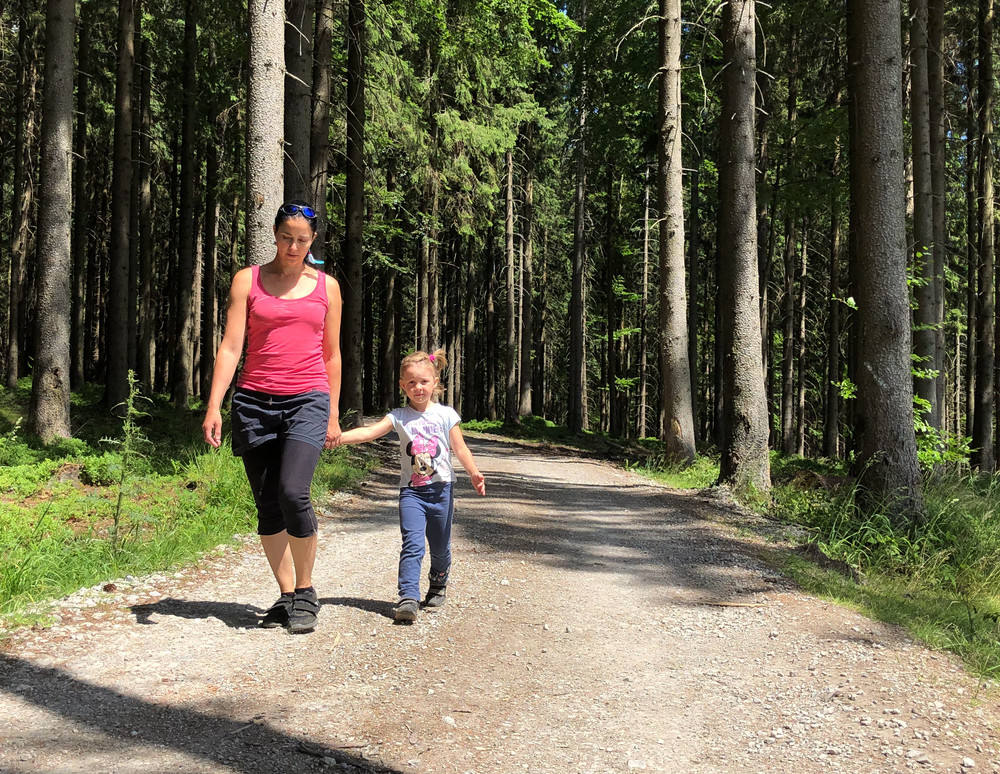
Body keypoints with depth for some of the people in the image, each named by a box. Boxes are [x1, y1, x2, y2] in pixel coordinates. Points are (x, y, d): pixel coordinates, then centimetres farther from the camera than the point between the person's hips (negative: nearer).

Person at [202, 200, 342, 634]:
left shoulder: (326, 287, 11)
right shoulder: (247, 281, 8)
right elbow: (230, 347, 1)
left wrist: (333, 415, 14)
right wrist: (213, 407, -8)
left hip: (307, 401, -1)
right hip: (255, 402, 1)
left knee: (292, 492, -19)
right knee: (267, 505, 3)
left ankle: (306, 592, -1)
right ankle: (286, 595, 17)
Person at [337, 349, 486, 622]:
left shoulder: (446, 414, 1)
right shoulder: (399, 417, 0)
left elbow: (460, 448, 1)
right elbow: (370, 431, -12)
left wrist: (474, 473, -14)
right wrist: (338, 437, -27)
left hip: (441, 489, 1)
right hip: (411, 490, -1)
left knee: (440, 546, 13)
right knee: (412, 543, -15)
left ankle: (438, 583, 40)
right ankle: (408, 598, -17)